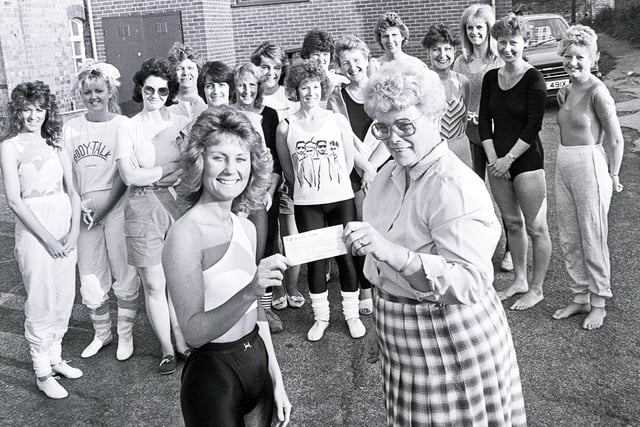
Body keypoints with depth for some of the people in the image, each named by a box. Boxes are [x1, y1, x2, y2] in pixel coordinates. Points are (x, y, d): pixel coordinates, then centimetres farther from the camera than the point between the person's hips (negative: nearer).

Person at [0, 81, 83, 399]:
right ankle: (42, 372, 13)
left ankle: (55, 357, 28)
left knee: (64, 296, 10)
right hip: (34, 229, -5)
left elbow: (72, 189, 8)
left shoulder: (55, 142, 10)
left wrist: (74, 230, -5)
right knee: (40, 302, 0)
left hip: (65, 227, 5)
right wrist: (46, 237, -12)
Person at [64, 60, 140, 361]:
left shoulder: (123, 125, -3)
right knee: (90, 279, 8)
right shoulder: (71, 128, 7)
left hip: (117, 205, -3)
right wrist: (78, 205, -8)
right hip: (85, 210, 3)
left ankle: (125, 334, 20)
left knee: (124, 273, 2)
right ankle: (101, 333, 29)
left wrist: (103, 207, -12)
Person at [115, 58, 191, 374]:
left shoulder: (182, 124, 7)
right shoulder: (127, 128, 3)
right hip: (142, 209, -1)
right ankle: (166, 349, 19)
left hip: (179, 205, 1)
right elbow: (129, 176, -8)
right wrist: (173, 167, -7)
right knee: (153, 285, 4)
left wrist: (151, 176, -9)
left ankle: (182, 342, 23)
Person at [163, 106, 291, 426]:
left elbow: (257, 314, 10)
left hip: (258, 362, 7)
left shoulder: (246, 228, 2)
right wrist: (248, 292, -36)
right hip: (213, 374, -6)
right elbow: (194, 332, -23)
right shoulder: (185, 233, -18)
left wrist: (277, 381, 12)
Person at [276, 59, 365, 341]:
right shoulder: (286, 127, -2)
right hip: (306, 204, 0)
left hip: (341, 200, 0)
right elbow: (287, 169, 6)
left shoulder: (338, 120, -1)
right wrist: (307, 188, 8)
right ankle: (320, 317, 23)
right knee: (314, 260, 7)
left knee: (345, 257, 6)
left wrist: (331, 185, 10)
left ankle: (352, 315, 22)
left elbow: (349, 160, 6)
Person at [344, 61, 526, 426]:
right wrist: (363, 241, 3)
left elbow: (470, 282, -35)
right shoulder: (392, 172, 2)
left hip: (448, 338, -8)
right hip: (399, 328, 8)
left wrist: (392, 253, -44)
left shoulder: (457, 187, -25)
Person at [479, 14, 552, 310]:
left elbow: (533, 125, -14)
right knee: (511, 222, 16)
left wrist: (508, 159, -15)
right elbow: (484, 120, 5)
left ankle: (536, 289, 14)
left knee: (535, 227, 1)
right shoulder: (491, 78, 7)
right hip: (498, 161, 6)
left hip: (526, 160, -6)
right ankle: (519, 280, 30)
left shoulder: (533, 78, -10)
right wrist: (493, 159, -5)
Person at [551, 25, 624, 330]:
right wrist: (562, 103, 9)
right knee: (568, 239, 14)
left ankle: (598, 303, 20)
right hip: (563, 167, 8)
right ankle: (580, 298, 28)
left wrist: (612, 175, -4)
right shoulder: (567, 90, 9)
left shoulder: (597, 91, -14)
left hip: (589, 167, -8)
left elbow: (616, 139, -10)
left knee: (593, 239, 4)